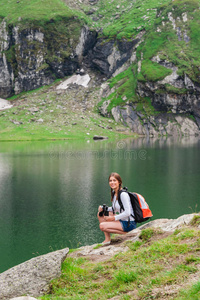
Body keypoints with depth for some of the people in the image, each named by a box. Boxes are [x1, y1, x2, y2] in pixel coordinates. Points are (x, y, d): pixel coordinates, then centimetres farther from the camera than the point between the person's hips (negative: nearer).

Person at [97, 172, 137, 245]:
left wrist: (113, 218, -19)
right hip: (122, 220, 10)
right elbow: (115, 209, 18)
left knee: (102, 226, -20)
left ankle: (125, 233, -6)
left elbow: (127, 213, -22)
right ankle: (107, 238, 4)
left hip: (129, 224, -10)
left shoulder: (123, 194, -19)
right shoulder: (114, 193, 9)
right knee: (100, 214, 8)